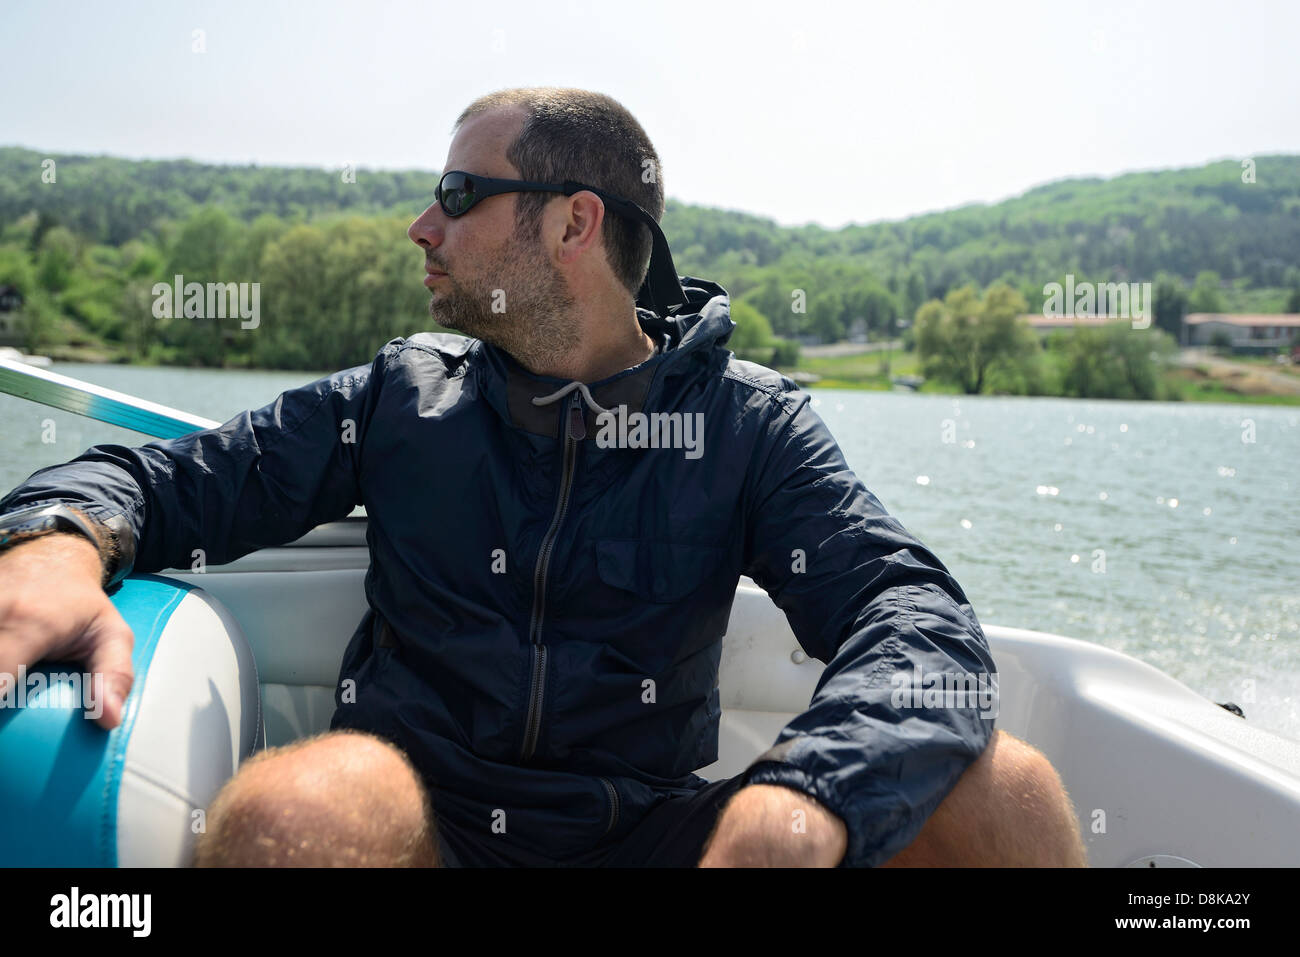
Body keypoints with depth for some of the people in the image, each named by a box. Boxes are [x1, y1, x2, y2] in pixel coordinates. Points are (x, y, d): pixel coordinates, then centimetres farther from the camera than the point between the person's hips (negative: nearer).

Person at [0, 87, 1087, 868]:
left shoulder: (746, 418, 2)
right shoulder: (403, 393, 8)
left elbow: (918, 614, -11)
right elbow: (174, 479, 8)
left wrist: (806, 799, -33)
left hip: (648, 829, 1)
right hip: (421, 819, 0)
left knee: (1004, 790, -20)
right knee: (293, 810, -36)